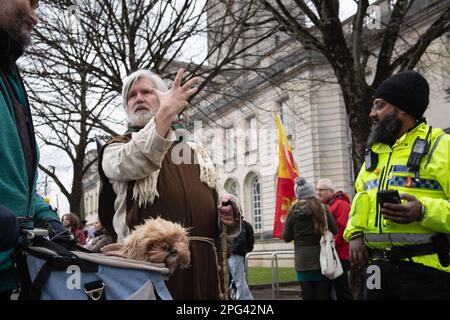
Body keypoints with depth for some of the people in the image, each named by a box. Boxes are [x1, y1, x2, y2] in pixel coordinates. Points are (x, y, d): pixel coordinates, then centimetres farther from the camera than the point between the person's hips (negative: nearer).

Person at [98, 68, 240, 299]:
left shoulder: (195, 151, 22)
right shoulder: (117, 148, 10)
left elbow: (217, 201, 25)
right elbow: (130, 165, -15)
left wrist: (228, 213, 1)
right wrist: (165, 115, -25)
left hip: (203, 261, 4)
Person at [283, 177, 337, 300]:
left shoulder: (292, 211, -1)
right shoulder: (322, 208, -6)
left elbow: (286, 237, 2)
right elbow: (334, 230, -3)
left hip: (302, 262, 1)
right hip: (321, 258, -1)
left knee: (307, 296, 8)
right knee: (323, 295, 6)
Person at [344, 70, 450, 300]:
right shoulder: (373, 154, 18)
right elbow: (359, 201, 25)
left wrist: (423, 212, -25)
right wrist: (354, 234, 9)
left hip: (425, 271, -6)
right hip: (379, 268, 6)